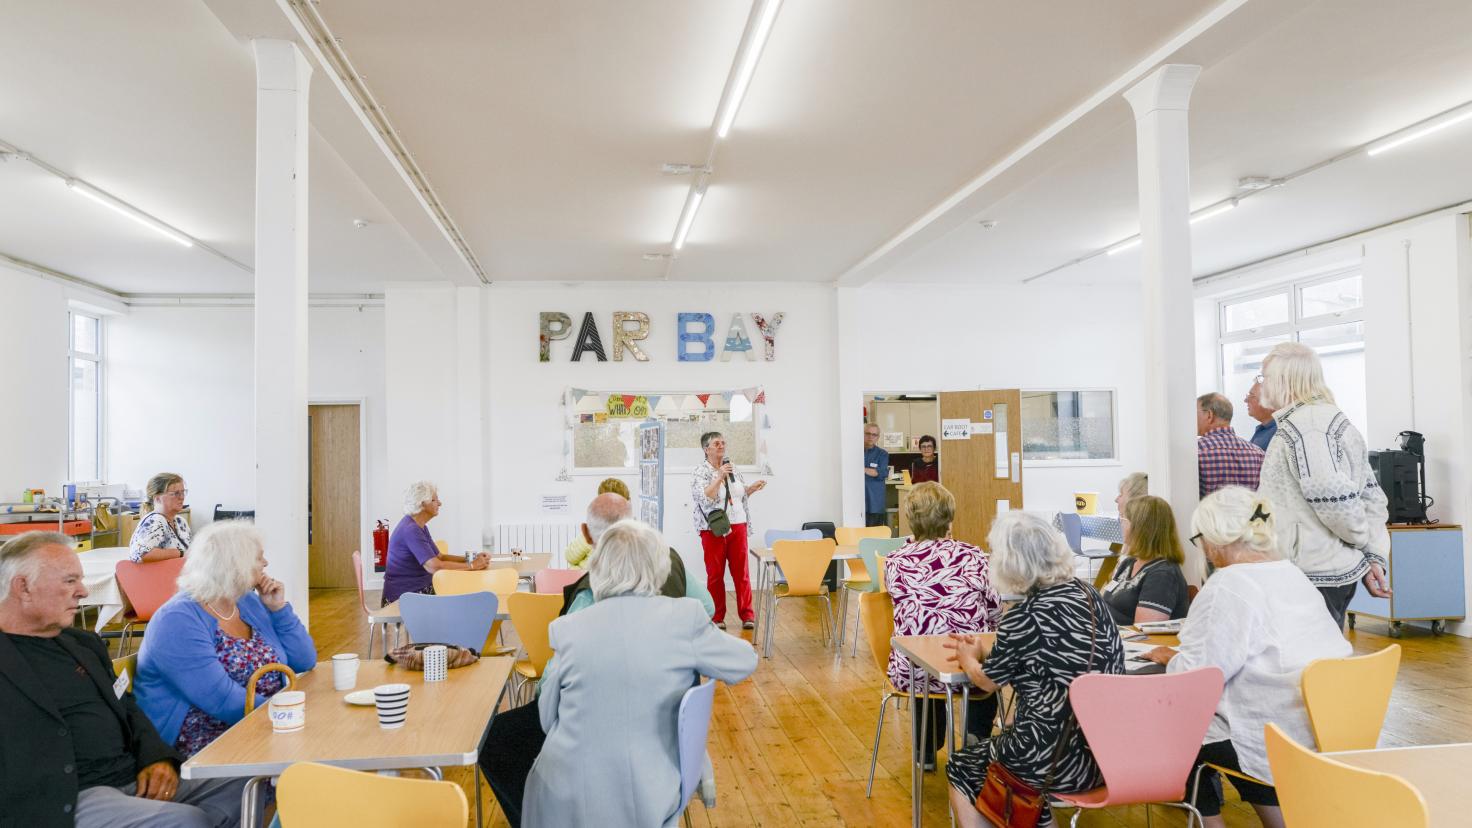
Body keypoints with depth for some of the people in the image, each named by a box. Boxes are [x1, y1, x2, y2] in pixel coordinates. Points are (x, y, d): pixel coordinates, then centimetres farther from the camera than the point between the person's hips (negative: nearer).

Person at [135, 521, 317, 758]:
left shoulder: (249, 602, 9)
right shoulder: (179, 621, -15)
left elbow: (305, 661, 9)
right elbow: (225, 702, -23)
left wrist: (279, 609, -1)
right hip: (202, 742, -8)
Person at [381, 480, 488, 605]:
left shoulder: (420, 526, 12)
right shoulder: (410, 529, -20)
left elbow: (439, 556, 12)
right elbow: (434, 566, -29)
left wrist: (472, 559, 0)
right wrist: (472, 565, -22)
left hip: (421, 589, 9)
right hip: (405, 596, -9)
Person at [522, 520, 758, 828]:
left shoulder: (567, 629, -8)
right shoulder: (684, 617, -12)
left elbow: (548, 720, 3)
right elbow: (745, 661, 4)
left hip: (567, 800, -1)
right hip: (647, 800, 2)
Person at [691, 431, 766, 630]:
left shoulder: (732, 468, 13)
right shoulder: (701, 472, -5)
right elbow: (704, 498, -19)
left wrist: (752, 488, 8)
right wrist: (720, 477, -21)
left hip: (737, 526, 4)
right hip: (713, 529, -4)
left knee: (741, 571, 4)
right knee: (715, 574, 3)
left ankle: (747, 614, 10)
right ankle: (717, 617, 12)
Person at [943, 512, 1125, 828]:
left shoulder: (1023, 618, -19)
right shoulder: (1087, 593, 1)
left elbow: (987, 681, 0)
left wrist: (967, 658, 21)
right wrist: (983, 651, 24)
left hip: (1062, 764, -7)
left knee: (960, 768, 18)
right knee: (995, 744, 29)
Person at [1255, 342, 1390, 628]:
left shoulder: (1300, 426, -16)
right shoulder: (1334, 419, 17)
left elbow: (1332, 497, -23)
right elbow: (1372, 496, 16)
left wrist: (1363, 539, -4)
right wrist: (1374, 556, 11)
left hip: (1313, 573, -10)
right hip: (1340, 571, 10)